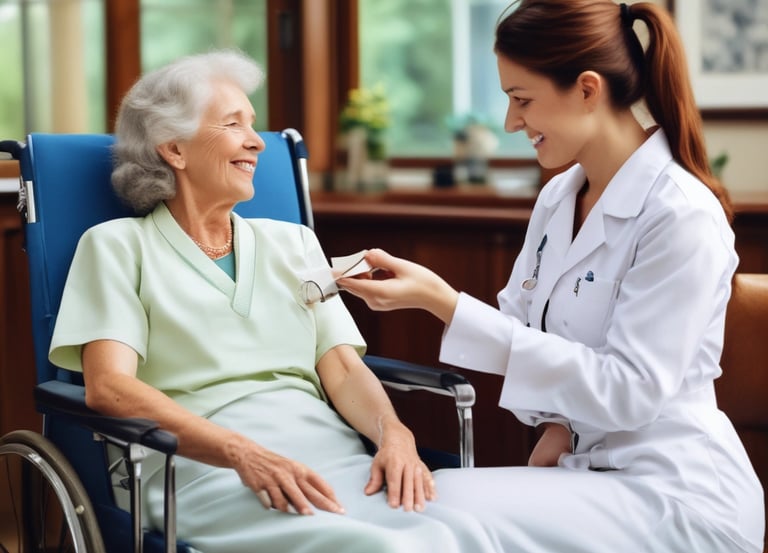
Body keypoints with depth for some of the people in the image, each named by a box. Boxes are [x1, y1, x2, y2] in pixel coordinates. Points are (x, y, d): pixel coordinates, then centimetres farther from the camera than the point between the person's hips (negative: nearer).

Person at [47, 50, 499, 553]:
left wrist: (394, 434, -10)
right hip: (205, 469, -4)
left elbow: (343, 370, 14)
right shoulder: (117, 245, 9)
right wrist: (244, 454, -20)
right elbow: (108, 385, -6)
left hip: (331, 452, 5)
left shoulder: (293, 243, 23)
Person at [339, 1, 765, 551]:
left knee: (446, 507, -24)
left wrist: (446, 303, -27)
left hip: (672, 492, -7)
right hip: (583, 466, 7)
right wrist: (554, 421, -11)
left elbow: (628, 390, -22)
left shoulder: (683, 216, -17)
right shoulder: (557, 197, 7)